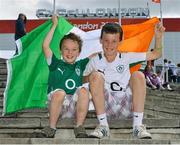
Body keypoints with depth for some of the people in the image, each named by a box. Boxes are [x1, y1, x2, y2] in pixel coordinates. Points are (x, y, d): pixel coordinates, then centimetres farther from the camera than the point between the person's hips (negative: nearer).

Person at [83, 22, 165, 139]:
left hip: (127, 107, 1)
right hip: (106, 107, -1)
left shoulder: (126, 57, 3)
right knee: (95, 75, -23)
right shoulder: (95, 61, 2)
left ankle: (138, 126, -23)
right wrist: (91, 77, -15)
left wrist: (158, 37, -11)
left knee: (138, 75, -21)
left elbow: (156, 54, 4)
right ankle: (103, 126, -23)